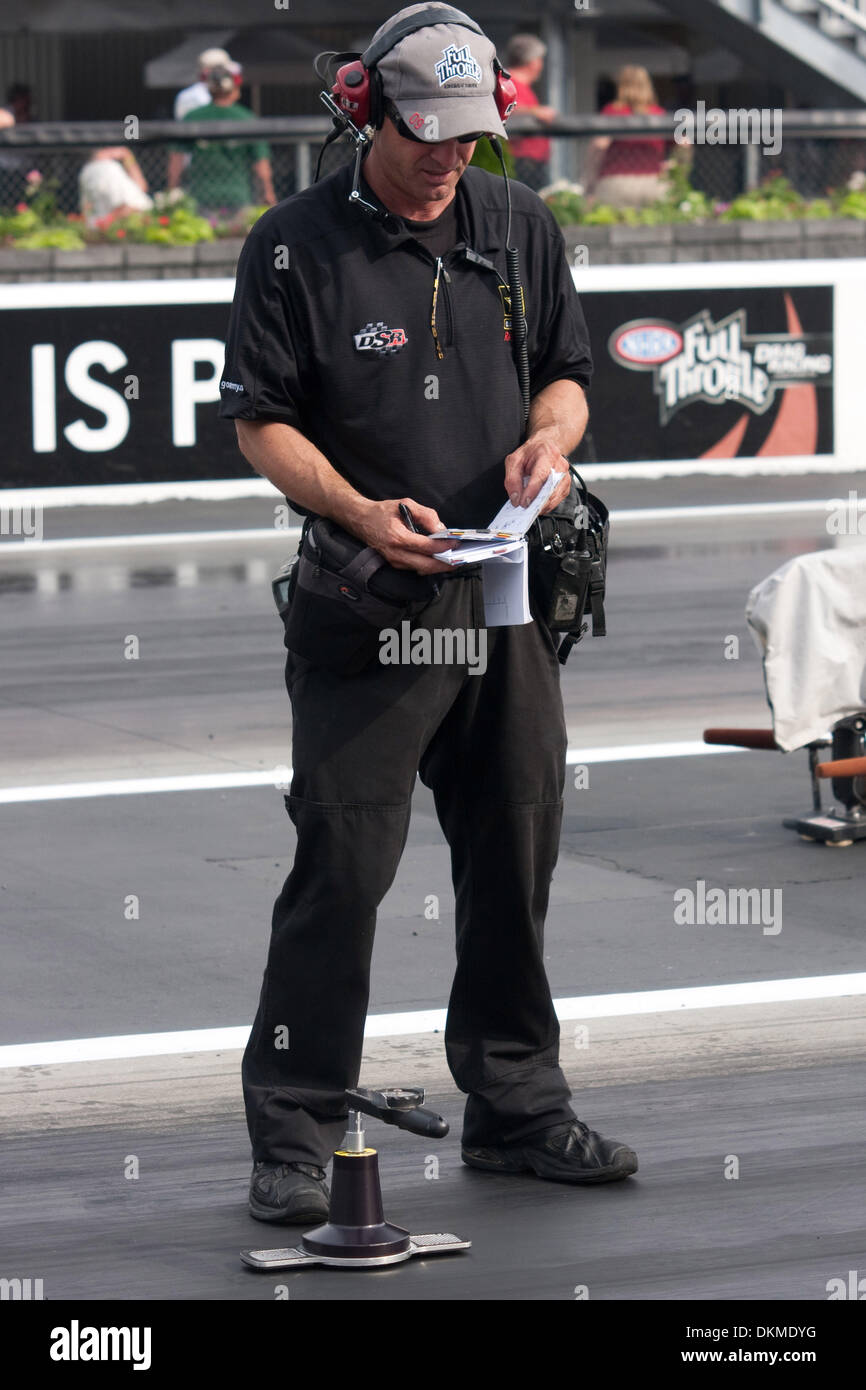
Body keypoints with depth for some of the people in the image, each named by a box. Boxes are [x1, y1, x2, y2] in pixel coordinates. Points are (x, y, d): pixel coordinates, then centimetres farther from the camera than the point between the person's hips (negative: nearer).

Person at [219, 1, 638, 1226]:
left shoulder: (519, 227, 8)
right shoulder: (297, 246, -6)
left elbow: (567, 372, 17)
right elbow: (260, 421, -5)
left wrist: (549, 438, -6)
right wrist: (362, 511, -20)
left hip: (507, 594, 5)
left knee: (516, 857, 11)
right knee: (343, 865, -7)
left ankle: (515, 1107, 24)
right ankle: (293, 1134, 1)